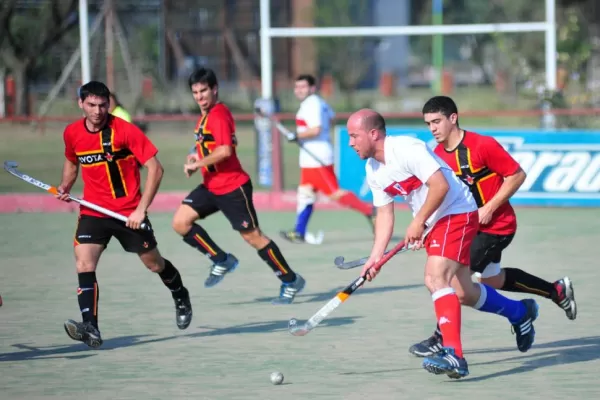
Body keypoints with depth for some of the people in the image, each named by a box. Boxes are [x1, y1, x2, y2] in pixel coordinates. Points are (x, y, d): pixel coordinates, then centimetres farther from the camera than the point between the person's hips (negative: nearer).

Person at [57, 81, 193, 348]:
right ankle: (90, 328, -25)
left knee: (154, 263, 11)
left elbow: (155, 168, -14)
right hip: (93, 211, 3)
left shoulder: (124, 130, -15)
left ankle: (181, 299, 43)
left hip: (129, 212, -3)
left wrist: (141, 209, -19)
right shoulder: (72, 134, 0)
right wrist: (64, 188, 3)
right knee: (83, 262, -19)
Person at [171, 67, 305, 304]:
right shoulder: (206, 116, 12)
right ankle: (221, 261, 10)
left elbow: (225, 151, -29)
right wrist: (198, 157, 8)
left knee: (252, 236, -3)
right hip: (211, 187, 9)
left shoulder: (219, 115, -17)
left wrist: (196, 164, -19)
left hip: (232, 187, -9)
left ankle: (291, 281, 10)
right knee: (180, 222, -3)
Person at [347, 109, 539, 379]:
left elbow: (440, 185, -28)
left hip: (457, 213, -9)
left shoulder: (406, 149, -23)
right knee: (462, 293, 13)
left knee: (435, 278, -26)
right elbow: (384, 214, 8)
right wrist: (374, 257, -1)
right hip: (432, 224, 9)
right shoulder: (373, 171, 4)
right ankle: (521, 313, 38)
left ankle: (453, 355, -34)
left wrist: (418, 222, -22)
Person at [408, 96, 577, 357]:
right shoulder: (437, 154, 0)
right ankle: (557, 291, 37)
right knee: (491, 280, 19)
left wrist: (489, 208, -22)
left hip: (497, 225, -8)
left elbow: (517, 176, -17)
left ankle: (442, 338, -5)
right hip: (468, 226, 8)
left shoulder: (482, 146, -21)